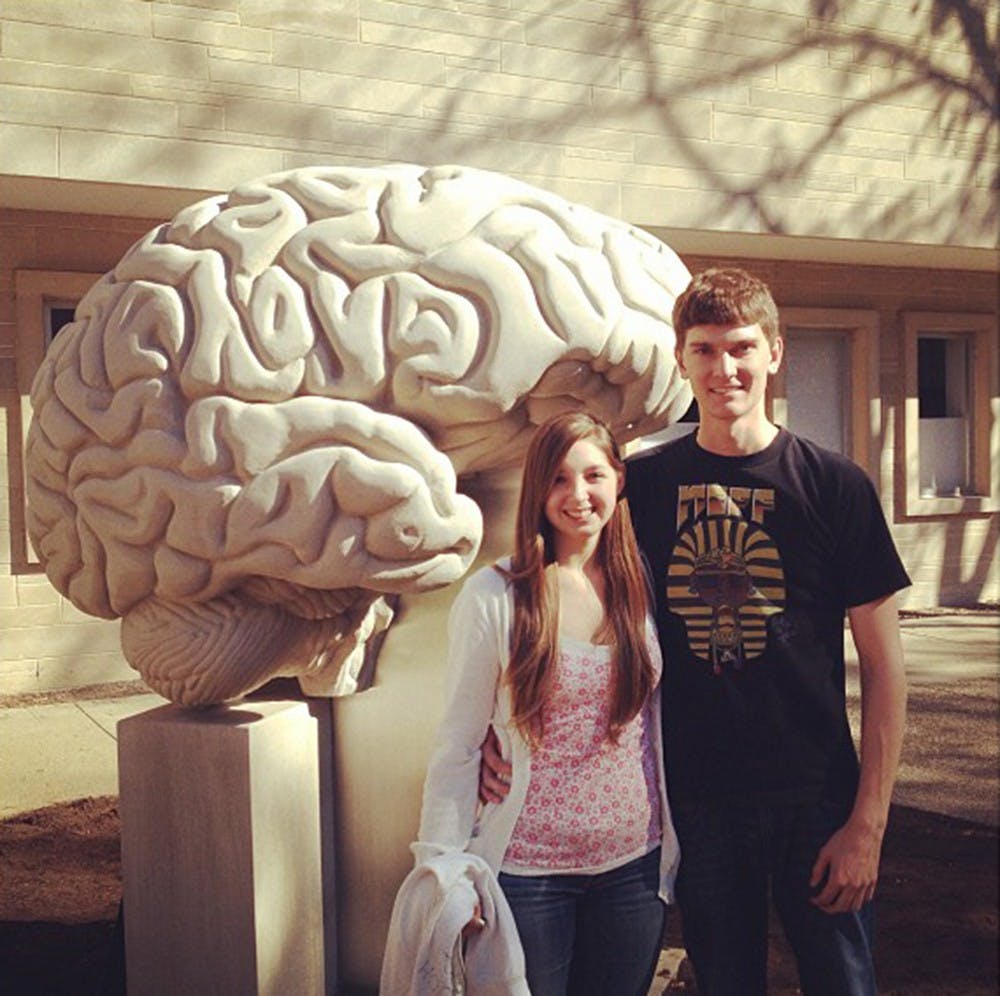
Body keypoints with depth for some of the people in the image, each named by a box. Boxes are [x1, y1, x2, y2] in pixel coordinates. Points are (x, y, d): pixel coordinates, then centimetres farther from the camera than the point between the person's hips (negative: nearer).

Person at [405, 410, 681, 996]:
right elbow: (459, 746, -5)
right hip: (527, 870, -3)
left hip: (634, 861, 3)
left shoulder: (644, 588, 2)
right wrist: (442, 866, -8)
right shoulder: (493, 596, -9)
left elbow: (659, 726, 10)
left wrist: (674, 852, 10)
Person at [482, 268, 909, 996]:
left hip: (815, 800, -1)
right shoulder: (645, 483, 1)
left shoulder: (834, 485, -5)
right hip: (697, 800, 2)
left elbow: (883, 665, -4)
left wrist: (869, 822, -9)